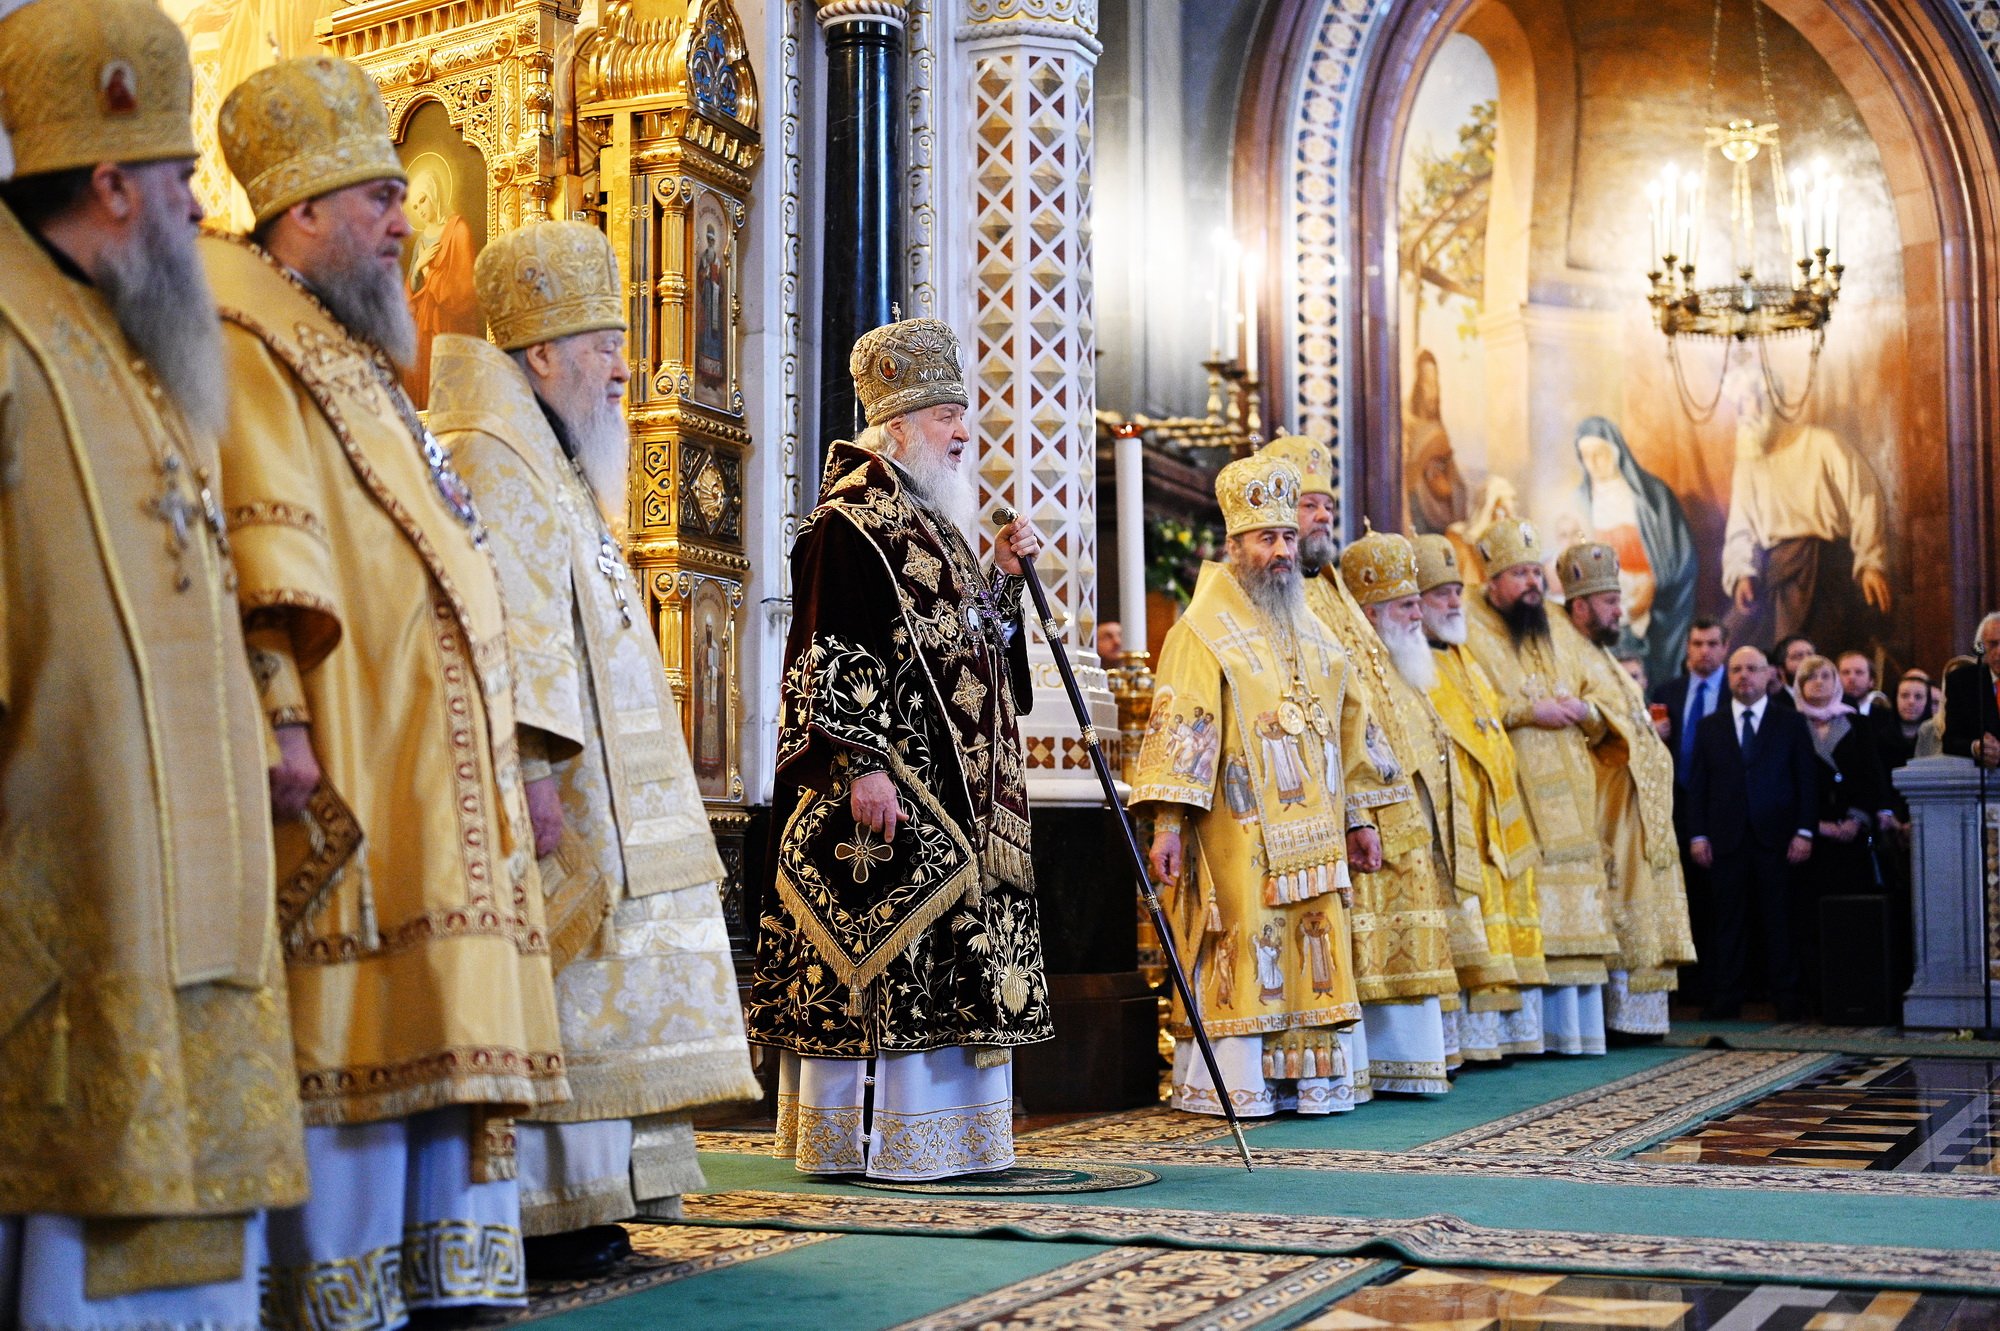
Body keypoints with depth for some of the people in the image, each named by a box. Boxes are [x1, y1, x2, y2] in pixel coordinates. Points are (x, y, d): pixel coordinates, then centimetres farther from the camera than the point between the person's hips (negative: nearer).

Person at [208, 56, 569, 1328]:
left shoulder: (357, 359, 25)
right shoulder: (249, 342, -4)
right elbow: (259, 545, -16)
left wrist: (507, 758, 23)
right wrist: (278, 720, -25)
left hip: (439, 767, 10)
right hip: (350, 758, -9)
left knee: (442, 1038, 8)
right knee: (357, 1036, -8)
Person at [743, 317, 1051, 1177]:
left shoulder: (934, 525, 19)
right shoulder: (848, 524, -9)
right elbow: (830, 657, -16)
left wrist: (1001, 575, 11)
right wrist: (862, 763, -23)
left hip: (959, 793, 10)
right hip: (892, 788, -10)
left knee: (950, 961, 10)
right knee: (884, 953, -7)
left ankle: (946, 1135, 16)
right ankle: (864, 1141, 0)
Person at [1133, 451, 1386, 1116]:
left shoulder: (1312, 632, 17)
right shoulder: (1202, 633, -5)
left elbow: (1347, 727, 20)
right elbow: (1178, 727, -12)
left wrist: (1359, 817, 16)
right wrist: (1167, 824, -21)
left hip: (1310, 833, 7)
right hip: (1238, 834, -7)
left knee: (1312, 957, 6)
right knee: (1242, 955, -6)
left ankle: (1304, 1080, 12)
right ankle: (1232, 1085, 0)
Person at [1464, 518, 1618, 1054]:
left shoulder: (1559, 641, 21)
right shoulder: (1469, 632, -1)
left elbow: (1598, 722, 22)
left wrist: (1581, 710, 0)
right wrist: (1530, 711, -15)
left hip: (1569, 802, 7)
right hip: (1514, 798, -7)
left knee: (1575, 913, 4)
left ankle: (1576, 1024, 8)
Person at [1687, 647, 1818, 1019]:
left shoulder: (1791, 723, 9)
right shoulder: (1710, 726, 14)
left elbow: (1807, 780, 4)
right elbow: (1697, 785, 10)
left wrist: (1804, 832, -5)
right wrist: (1697, 835, 0)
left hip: (1776, 838, -1)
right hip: (1726, 838, 1)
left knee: (1780, 922, -1)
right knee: (1728, 922, 1)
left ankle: (1788, 999, 3)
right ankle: (1725, 999, 3)